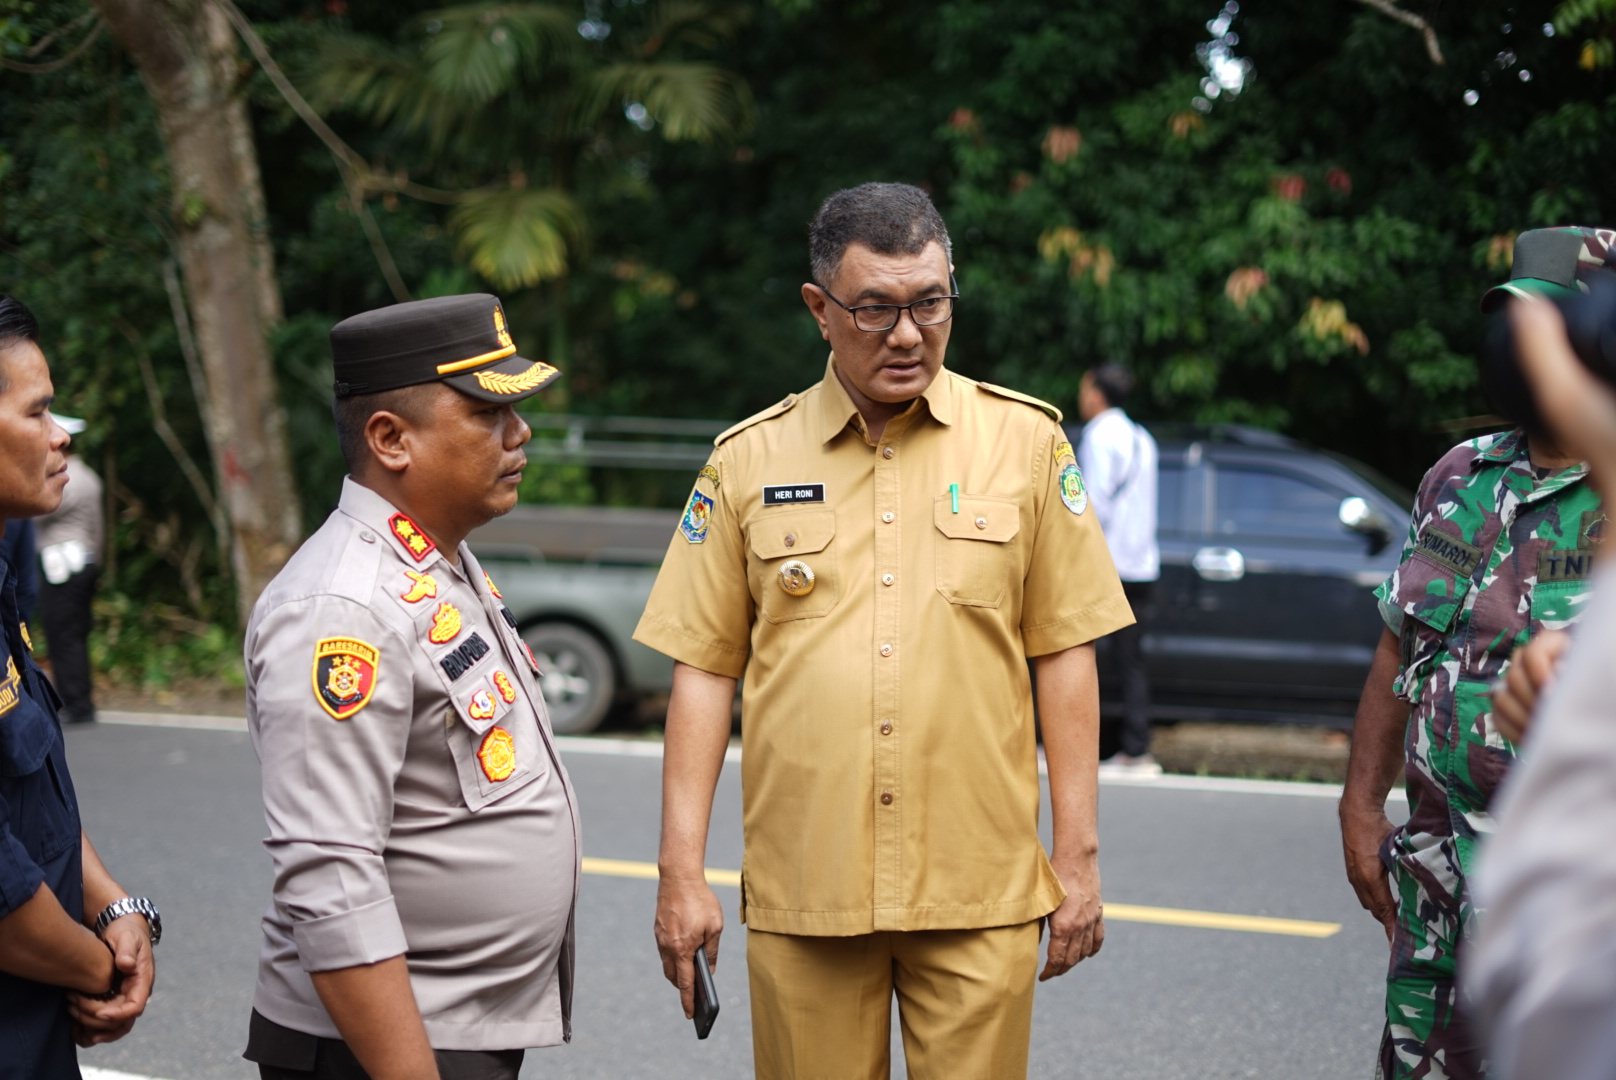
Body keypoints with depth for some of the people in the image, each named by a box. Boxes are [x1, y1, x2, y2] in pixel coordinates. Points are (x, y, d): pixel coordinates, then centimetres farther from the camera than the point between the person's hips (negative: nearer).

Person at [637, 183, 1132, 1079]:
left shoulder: (1025, 439, 5)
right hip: (800, 894, 1)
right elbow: (705, 668, 6)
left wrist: (1077, 856, 2)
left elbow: (1064, 653, 5)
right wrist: (681, 872, 1)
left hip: (981, 900, 0)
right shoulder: (748, 459, 6)